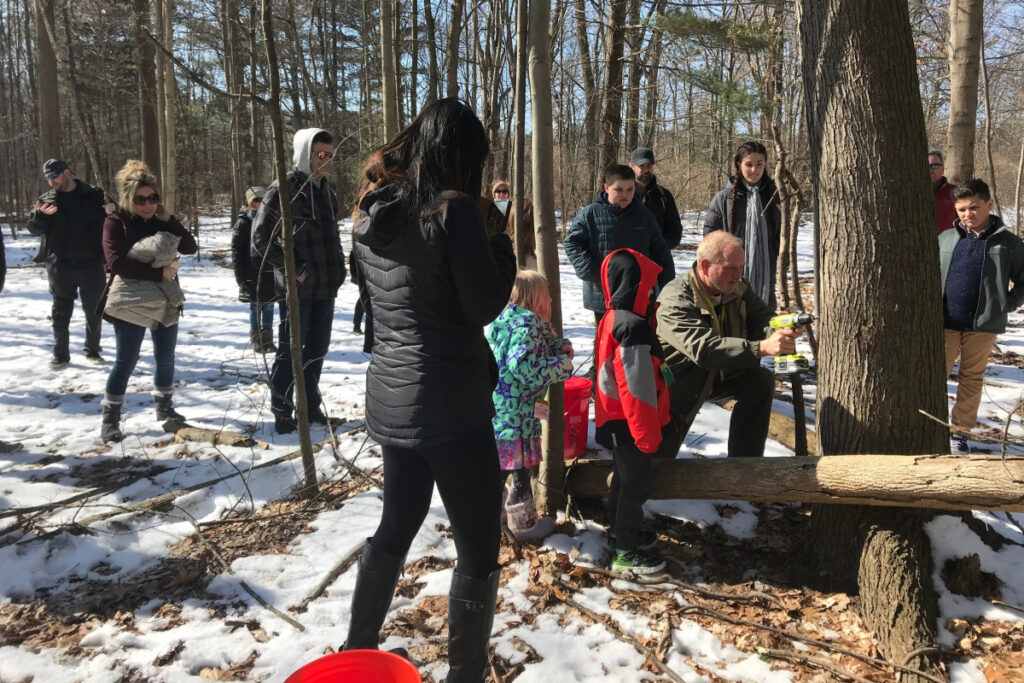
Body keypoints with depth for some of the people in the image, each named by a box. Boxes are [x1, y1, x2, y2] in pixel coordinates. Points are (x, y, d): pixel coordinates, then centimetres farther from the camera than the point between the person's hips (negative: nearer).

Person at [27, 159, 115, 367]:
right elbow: (35, 229, 2)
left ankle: (92, 350, 23)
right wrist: (41, 215, -20)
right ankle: (60, 354, 17)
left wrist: (111, 212, -19)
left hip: (91, 265, -1)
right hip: (60, 266, 1)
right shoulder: (46, 199, 6)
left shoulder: (94, 195, 1)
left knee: (94, 311, 8)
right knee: (61, 312, 8)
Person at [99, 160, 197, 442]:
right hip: (130, 303, -5)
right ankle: (110, 419, 8)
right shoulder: (116, 222, -6)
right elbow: (116, 263, -17)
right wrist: (158, 272, -17)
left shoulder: (162, 221, 9)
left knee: (166, 359, 13)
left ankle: (164, 407, 30)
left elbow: (191, 248, -1)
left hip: (166, 302, 6)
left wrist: (169, 220, -11)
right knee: (126, 361, -3)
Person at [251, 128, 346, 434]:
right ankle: (283, 413, 11)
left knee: (317, 349, 15)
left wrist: (337, 270, 10)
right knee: (290, 351, 0)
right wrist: (292, 270, -14)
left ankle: (310, 406, 28)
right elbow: (261, 236, -12)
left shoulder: (326, 189, 13)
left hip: (325, 286, 7)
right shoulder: (283, 189, -10)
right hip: (296, 288, -7)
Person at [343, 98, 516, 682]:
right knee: (478, 552, 6)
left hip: (390, 399, 8)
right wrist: (503, 244, 1)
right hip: (451, 405, -8)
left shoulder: (372, 212, 7)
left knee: (397, 526, 26)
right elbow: (485, 306, -13)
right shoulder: (454, 208, -15)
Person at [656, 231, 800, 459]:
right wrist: (761, 348, -52)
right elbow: (703, 348, -43)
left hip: (718, 376, 7)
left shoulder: (738, 290, -5)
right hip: (674, 386, -6)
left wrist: (782, 332, -37)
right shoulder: (675, 301, -29)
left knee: (761, 380, -16)